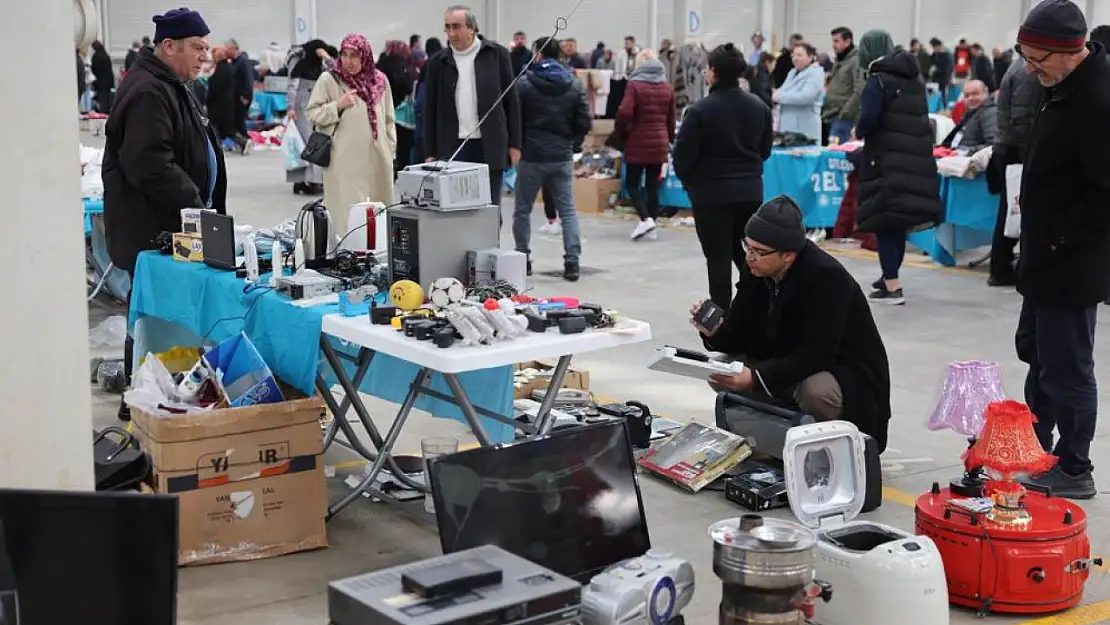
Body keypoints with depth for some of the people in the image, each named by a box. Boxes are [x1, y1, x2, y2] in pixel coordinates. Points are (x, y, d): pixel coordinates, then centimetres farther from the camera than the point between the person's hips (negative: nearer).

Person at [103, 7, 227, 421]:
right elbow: (150, 165, -26)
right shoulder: (147, 93, -17)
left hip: (168, 228, 10)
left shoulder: (170, 86, 19)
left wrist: (198, 205, 21)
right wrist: (194, 204, -20)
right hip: (152, 231, -10)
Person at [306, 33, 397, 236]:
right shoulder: (329, 79, -2)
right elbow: (312, 113, 0)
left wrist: (390, 148, 13)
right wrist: (338, 105, -13)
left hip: (377, 158, 4)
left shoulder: (380, 80, 9)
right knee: (347, 213, -6)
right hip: (345, 160, -4)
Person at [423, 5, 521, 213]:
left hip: (490, 147, -1)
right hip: (453, 148, 1)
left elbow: (511, 100, 3)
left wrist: (514, 144, 0)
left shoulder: (497, 54, 1)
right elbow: (430, 110, 8)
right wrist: (431, 153, 3)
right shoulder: (438, 62, 6)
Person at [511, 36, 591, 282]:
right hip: (562, 157, 2)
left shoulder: (524, 84, -8)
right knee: (567, 209, 5)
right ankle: (572, 261, -5)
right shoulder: (574, 85, 1)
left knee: (523, 209, 11)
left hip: (531, 155, -2)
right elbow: (585, 122, -1)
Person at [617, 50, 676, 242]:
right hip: (660, 143, 4)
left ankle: (645, 219, -13)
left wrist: (620, 133, -2)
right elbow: (671, 118, 10)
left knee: (632, 183, 4)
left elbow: (625, 112, -18)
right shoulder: (667, 88, 7)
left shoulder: (634, 85, -8)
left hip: (638, 142, -4)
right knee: (653, 184, 9)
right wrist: (669, 139, 21)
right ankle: (651, 226, 7)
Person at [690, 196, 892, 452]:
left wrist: (756, 377, -40)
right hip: (787, 365, 7)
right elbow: (738, 336, -1)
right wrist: (714, 332, -25)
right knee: (720, 369, -10)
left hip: (848, 375, -7)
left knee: (816, 391, -38)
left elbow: (817, 356, -32)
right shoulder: (754, 272, -7)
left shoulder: (827, 277, -27)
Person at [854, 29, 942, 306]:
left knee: (884, 220, -3)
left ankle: (892, 286, -5)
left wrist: (859, 132, 1)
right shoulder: (914, 78, 14)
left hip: (886, 159, -7)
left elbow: (868, 119, -18)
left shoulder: (877, 80, -9)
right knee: (899, 221, 16)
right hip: (916, 158, 7)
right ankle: (891, 277, 27)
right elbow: (921, 116, 18)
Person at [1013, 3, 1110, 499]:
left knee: (1066, 369, 1)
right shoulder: (1065, 87, 8)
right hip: (1046, 259, 11)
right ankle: (1036, 451, 37)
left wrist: (1062, 239, -20)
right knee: (1035, 352, 22)